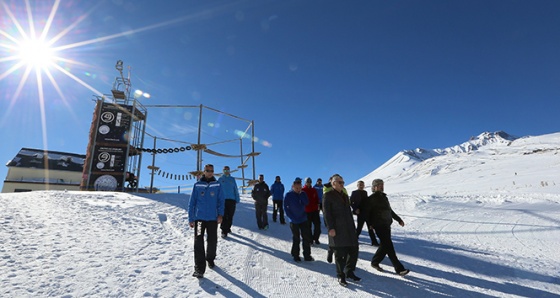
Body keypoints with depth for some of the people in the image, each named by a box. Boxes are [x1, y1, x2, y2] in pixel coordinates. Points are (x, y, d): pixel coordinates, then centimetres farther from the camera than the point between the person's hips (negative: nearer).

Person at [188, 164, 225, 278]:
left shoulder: (217, 185, 4)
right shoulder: (197, 185, 3)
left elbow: (221, 201, 4)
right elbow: (192, 202, 4)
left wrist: (220, 214, -7)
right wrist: (191, 219, 2)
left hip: (213, 218, 1)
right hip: (199, 217, -1)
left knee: (212, 241, 9)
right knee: (198, 242, -7)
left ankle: (210, 258, 35)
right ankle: (199, 269, -2)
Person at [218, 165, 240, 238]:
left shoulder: (232, 179, 10)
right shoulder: (220, 179, 7)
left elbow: (236, 190, 9)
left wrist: (237, 199, 2)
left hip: (232, 200, 2)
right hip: (223, 200, -2)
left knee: (230, 216, 8)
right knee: (224, 216, -8)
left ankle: (228, 228, 24)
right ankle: (224, 231, -5)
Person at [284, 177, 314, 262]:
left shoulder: (303, 194, 1)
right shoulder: (289, 195, -9)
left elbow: (306, 203, -12)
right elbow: (286, 207, -8)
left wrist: (301, 194, -18)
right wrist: (291, 217, -13)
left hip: (304, 219, 3)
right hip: (294, 221, -3)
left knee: (307, 237, 7)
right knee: (296, 239, 7)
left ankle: (307, 255, 20)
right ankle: (295, 255, 21)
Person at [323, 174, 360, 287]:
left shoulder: (345, 196, 20)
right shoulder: (328, 195, -4)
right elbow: (326, 213, -11)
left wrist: (353, 226, 18)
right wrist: (330, 228, -18)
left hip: (349, 229, 7)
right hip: (337, 230, -7)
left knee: (354, 250, 8)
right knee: (340, 254, 1)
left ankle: (349, 272, 27)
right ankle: (341, 276, 18)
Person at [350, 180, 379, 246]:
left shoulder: (365, 192, 14)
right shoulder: (354, 193, -2)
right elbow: (351, 202, -4)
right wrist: (355, 209, -14)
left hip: (367, 212, 5)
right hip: (360, 213, -5)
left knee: (370, 228, 6)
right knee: (359, 227, 0)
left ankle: (374, 241, 10)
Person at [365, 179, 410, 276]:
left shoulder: (384, 197, 17)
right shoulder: (372, 198, -7)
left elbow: (390, 210, 26)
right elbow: (367, 212, -9)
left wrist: (399, 219, 26)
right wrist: (370, 223, -16)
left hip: (387, 224, 8)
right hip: (379, 225, -8)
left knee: (385, 245, 11)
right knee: (389, 246, -8)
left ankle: (375, 262, 27)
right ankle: (399, 268, -4)